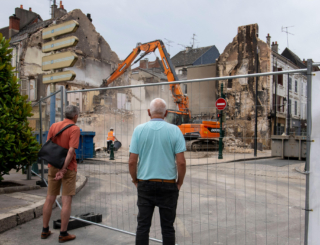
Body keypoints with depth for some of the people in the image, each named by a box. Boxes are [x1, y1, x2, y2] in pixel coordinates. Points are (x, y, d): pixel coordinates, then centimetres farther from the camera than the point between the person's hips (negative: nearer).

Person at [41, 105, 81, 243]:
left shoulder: (54, 126, 5)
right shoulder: (74, 129, -12)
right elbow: (71, 151, -20)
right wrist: (63, 170, -18)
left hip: (53, 166, 6)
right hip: (68, 168, -6)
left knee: (50, 198, 14)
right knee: (67, 200, 2)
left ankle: (45, 230, 25)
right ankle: (63, 234, 8)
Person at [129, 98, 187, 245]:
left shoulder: (139, 130, -3)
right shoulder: (174, 130, -5)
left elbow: (132, 161, -5)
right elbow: (181, 162, -9)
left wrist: (135, 180, 11)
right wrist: (179, 182, 6)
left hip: (145, 184, 1)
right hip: (168, 185, 0)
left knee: (143, 226, 9)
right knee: (167, 227, 10)